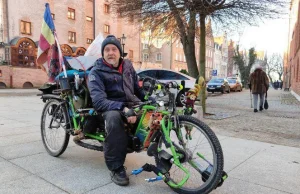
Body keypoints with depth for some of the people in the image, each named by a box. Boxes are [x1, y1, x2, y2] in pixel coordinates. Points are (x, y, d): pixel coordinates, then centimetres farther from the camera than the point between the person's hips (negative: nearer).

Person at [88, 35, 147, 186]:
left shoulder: (127, 66, 9)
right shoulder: (96, 72, -7)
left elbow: (138, 88, 19)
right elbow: (99, 101, -22)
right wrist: (123, 109, -36)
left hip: (132, 105, 5)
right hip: (110, 108, -5)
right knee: (113, 117, -40)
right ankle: (116, 168, -27)